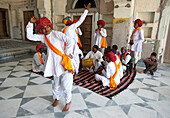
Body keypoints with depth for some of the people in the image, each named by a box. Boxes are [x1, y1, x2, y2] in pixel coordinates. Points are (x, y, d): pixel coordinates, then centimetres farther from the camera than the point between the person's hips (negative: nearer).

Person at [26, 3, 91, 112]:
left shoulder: (57, 34, -7)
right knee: (57, 84, 16)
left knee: (66, 85, 0)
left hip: (65, 63, -4)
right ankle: (57, 98, 46)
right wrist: (31, 23, 3)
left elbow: (70, 41, -14)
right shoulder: (43, 37, 8)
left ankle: (68, 101, 25)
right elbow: (30, 36, 11)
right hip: (55, 65, 4)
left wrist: (67, 53, -12)